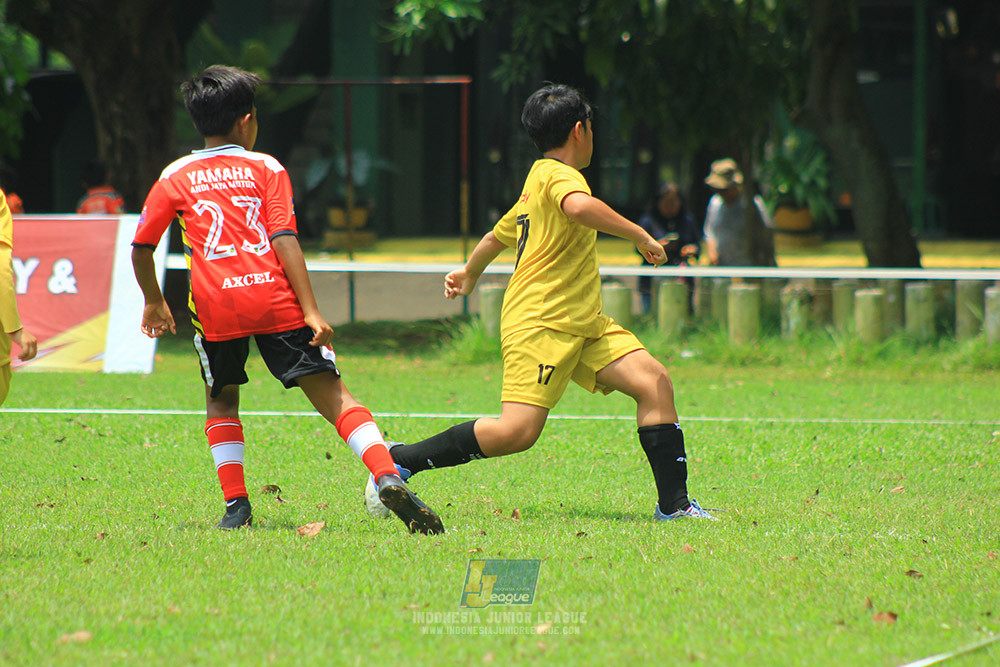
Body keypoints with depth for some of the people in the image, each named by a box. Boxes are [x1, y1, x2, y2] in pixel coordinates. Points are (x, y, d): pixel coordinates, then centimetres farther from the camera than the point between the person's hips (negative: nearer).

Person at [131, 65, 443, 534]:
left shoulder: (175, 178, 15)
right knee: (333, 395, -3)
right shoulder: (266, 168, 11)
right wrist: (311, 312, -5)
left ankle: (236, 507, 12)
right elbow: (284, 240, 0)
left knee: (221, 402, 23)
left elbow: (140, 249, 16)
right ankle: (388, 478, -22)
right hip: (275, 299, -1)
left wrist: (154, 302, 33)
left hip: (214, 306, 1)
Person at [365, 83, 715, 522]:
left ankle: (673, 503, -7)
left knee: (653, 381, -6)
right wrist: (640, 236, -24)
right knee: (517, 431, -20)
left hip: (581, 324, 10)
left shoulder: (535, 183, 23)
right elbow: (580, 207, -33)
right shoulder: (558, 175, -8)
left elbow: (498, 235, 39)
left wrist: (469, 275, 57)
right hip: (538, 322, -10)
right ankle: (401, 461, -6)